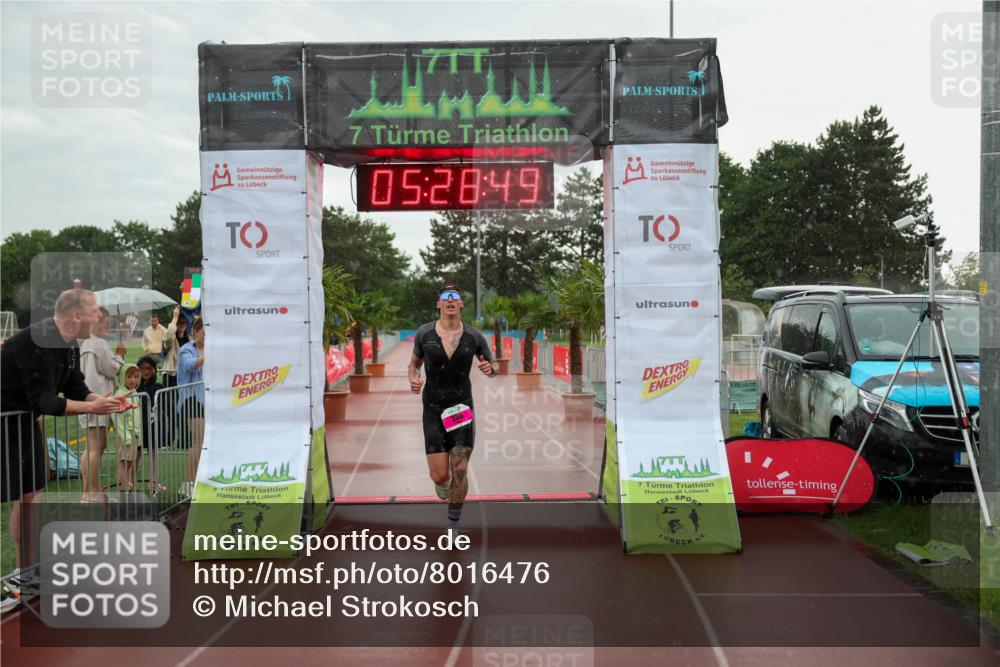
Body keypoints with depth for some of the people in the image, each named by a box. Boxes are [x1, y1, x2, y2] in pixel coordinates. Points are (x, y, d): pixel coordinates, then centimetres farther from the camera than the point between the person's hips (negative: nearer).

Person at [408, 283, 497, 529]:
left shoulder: (474, 337, -4)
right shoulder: (424, 333, -5)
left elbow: (493, 367, 11)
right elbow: (414, 363, 12)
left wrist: (490, 368, -14)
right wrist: (413, 379, -11)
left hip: (462, 408, 0)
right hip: (433, 410, 0)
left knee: (459, 472, -6)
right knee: (440, 476, -6)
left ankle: (453, 523, 17)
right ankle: (442, 480, 35)